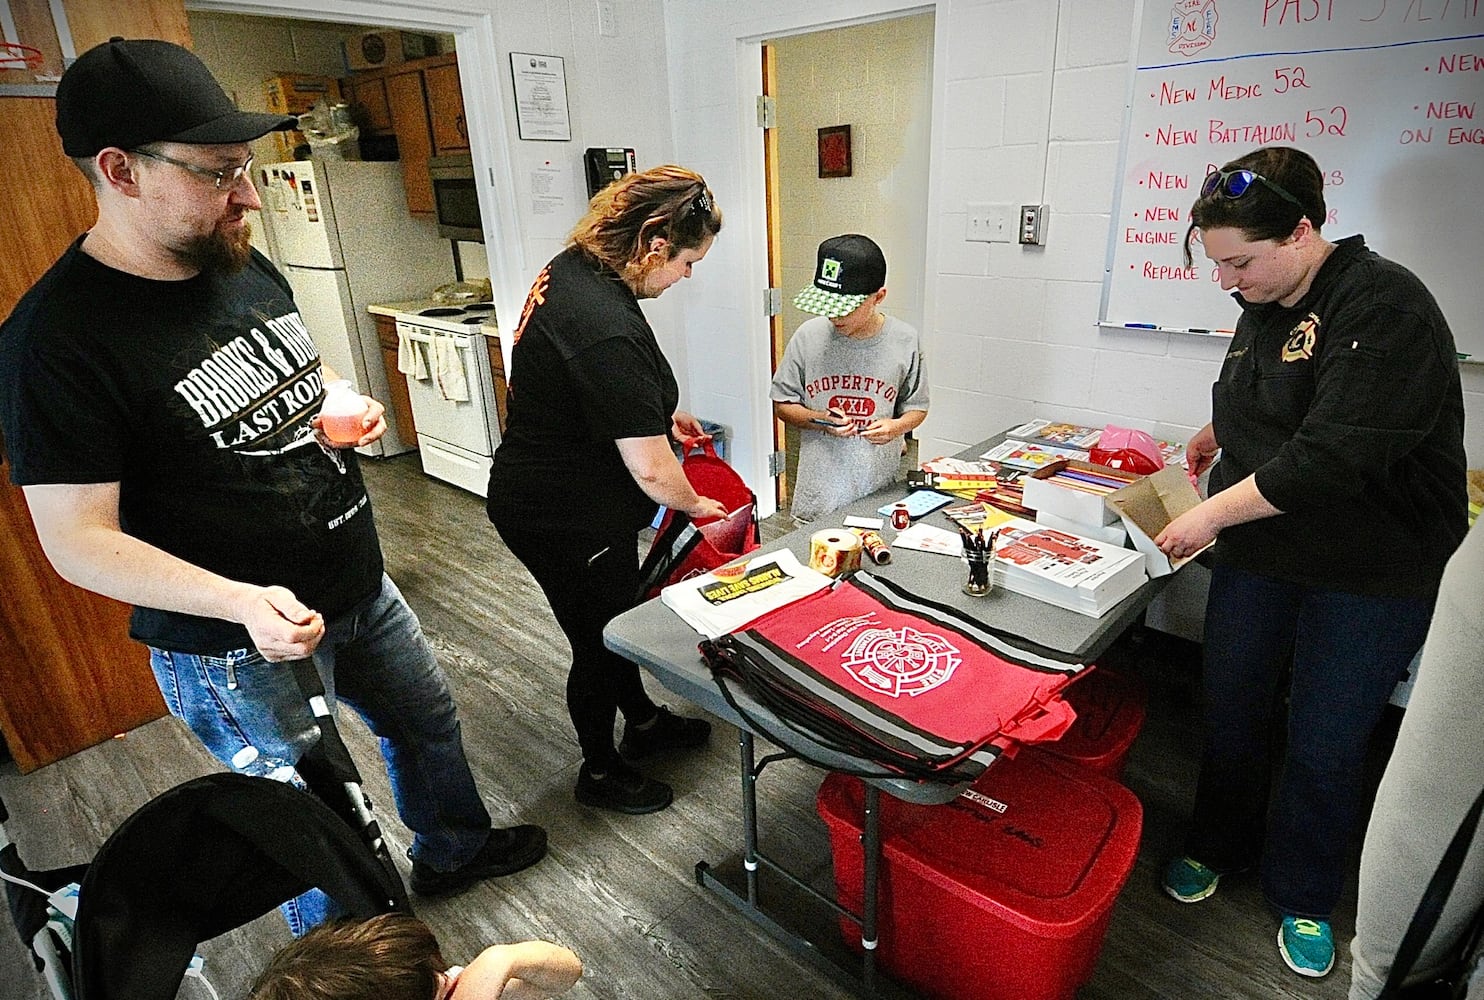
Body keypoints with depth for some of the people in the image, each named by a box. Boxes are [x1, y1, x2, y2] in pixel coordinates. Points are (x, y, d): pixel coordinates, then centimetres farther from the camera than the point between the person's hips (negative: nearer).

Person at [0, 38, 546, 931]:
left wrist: (347, 407, -6)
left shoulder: (248, 267, 1)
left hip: (361, 587, 8)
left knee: (428, 719, 26)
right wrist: (239, 601, -34)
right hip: (237, 651, -7)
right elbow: (76, 538, -20)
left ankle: (455, 848, 55)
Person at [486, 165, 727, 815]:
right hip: (565, 520, -10)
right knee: (599, 641, 11)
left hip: (541, 489, 10)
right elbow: (651, 471, -27)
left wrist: (658, 412, 12)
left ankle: (642, 721, 49)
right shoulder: (609, 332, -33)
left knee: (617, 615, 25)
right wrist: (697, 505, -8)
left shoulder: (574, 266, -2)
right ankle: (599, 772, 36)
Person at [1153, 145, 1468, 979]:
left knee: (1326, 746, 9)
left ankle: (1304, 898, 32)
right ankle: (1219, 846, 39)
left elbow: (1332, 456, -28)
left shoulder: (1384, 307, -20)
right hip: (1258, 550, 7)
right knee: (1231, 708, 16)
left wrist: (1212, 513, -23)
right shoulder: (1268, 304, 5)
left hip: (1369, 573, -6)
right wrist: (1221, 432, 8)